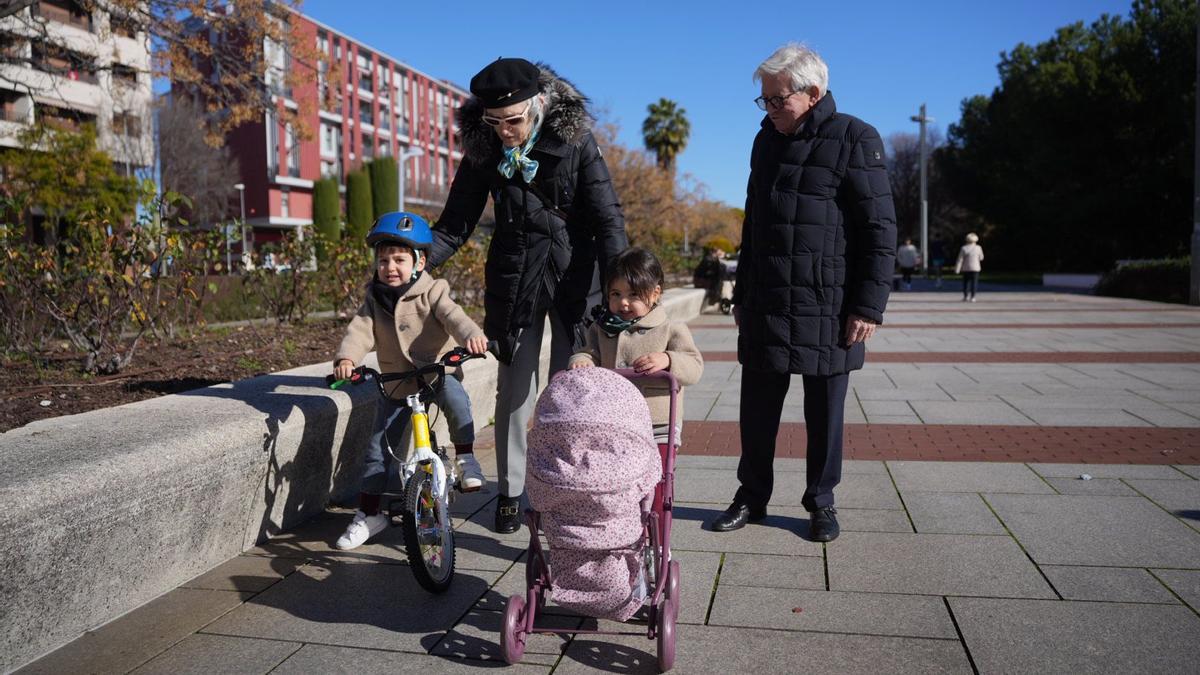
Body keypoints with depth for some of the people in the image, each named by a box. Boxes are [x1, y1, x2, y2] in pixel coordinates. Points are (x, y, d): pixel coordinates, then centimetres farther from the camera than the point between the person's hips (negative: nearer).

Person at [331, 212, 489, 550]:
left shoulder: (431, 292, -9)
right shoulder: (374, 301, 2)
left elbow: (452, 316, -25)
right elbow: (359, 331, -11)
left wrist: (471, 335, -48)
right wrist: (346, 358, -33)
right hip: (396, 386, 4)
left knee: (454, 395, -37)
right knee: (378, 446, 3)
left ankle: (465, 456, -17)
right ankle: (368, 513, 17)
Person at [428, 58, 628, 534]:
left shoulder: (574, 141, -10)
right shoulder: (483, 150, -3)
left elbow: (607, 219, -12)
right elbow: (456, 223, 1)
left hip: (574, 276, -2)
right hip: (514, 281, 2)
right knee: (514, 389, 5)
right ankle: (510, 493, 19)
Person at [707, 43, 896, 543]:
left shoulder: (855, 140, -4)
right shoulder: (767, 140, 14)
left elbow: (880, 230, -7)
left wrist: (869, 305, -12)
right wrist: (742, 295, 17)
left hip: (828, 309, -5)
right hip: (765, 306, 5)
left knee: (824, 412, 7)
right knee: (757, 408, 8)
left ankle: (821, 501, 23)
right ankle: (752, 497, 23)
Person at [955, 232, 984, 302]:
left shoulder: (964, 248, -5)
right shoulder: (978, 248, -4)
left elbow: (960, 260, -7)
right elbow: (981, 258, 10)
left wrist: (957, 270, -5)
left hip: (966, 268, 1)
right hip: (975, 268, 0)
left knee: (966, 282, 9)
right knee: (974, 283, 2)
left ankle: (965, 296, 3)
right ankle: (972, 297, -2)